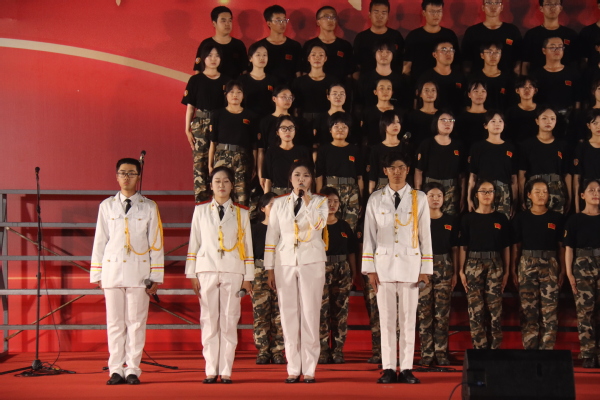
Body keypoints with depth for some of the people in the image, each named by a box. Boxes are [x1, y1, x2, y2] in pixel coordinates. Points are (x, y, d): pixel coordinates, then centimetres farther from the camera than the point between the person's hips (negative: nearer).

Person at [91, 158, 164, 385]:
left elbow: (156, 244, 5)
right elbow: (100, 241, 11)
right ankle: (116, 370, 7)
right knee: (114, 323, 3)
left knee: (136, 323, 0)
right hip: (112, 271, 1)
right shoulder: (107, 206, 10)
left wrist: (156, 277, 0)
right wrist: (96, 275, 6)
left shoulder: (149, 207, 6)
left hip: (139, 272, -1)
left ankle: (132, 370, 5)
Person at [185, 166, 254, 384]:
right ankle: (211, 370, 5)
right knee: (209, 321, 0)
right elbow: (194, 243, 8)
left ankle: (226, 371, 3)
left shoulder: (241, 213, 8)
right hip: (207, 271, 0)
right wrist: (191, 274, 3)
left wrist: (248, 278, 4)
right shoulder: (201, 210, 8)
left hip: (233, 272, 0)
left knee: (229, 321, -1)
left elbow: (247, 245, 8)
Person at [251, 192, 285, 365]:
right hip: (260, 273, 0)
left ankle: (277, 351, 3)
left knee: (279, 314, -3)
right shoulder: (255, 228, 8)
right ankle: (263, 352, 3)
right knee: (261, 313, -3)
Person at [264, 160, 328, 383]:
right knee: (289, 315, 0)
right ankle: (293, 369, 5)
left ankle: (309, 369, 0)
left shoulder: (320, 202, 6)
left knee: (310, 314, -4)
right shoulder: (279, 204, 11)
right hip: (285, 262, 2)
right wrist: (270, 269, 5)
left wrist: (306, 199, -16)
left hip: (312, 262, -2)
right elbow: (272, 236, 10)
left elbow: (319, 224, -14)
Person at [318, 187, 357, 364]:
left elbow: (351, 251, 16)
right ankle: (322, 351, -5)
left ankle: (338, 350, 5)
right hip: (321, 269, -4)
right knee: (322, 310, -8)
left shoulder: (344, 226, 15)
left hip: (342, 270, 4)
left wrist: (353, 272, 8)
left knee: (341, 311, 2)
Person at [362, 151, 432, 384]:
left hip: (410, 264, 0)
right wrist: (369, 269, 0)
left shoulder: (419, 198, 5)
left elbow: (425, 235, 5)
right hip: (383, 263, 0)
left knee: (408, 319, 1)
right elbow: (369, 235, 6)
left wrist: (425, 269, 1)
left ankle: (406, 369, 6)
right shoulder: (375, 199, 6)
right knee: (386, 319, 1)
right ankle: (388, 369, 5)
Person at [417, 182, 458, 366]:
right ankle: (427, 355, 2)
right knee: (424, 313, -2)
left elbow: (455, 248, 9)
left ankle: (441, 354, 4)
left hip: (444, 268, 1)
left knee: (442, 314, -1)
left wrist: (455, 273, 4)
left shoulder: (451, 221, 9)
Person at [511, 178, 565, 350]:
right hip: (527, 264, 0)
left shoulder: (556, 218, 6)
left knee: (549, 309, -4)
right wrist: (513, 269, 1)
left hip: (550, 265, 0)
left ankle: (547, 349, 0)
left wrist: (562, 270, 0)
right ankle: (530, 349, 4)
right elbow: (516, 245, 7)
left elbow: (561, 246, 6)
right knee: (528, 309, -1)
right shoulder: (521, 218, 5)